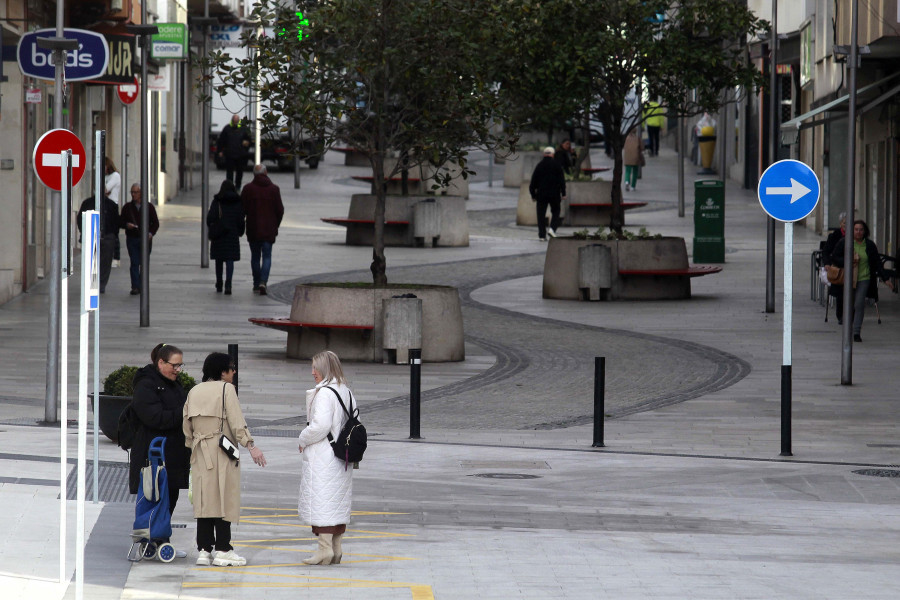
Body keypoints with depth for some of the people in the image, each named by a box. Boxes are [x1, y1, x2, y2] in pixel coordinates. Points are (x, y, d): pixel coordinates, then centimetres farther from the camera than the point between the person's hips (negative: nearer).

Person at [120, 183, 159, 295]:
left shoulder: (149, 207, 5)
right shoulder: (127, 207, 8)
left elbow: (156, 223, 6)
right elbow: (120, 222, 9)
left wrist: (151, 233, -12)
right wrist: (126, 225, -14)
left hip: (145, 240, 0)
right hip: (132, 239, 0)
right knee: (134, 263, -8)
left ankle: (142, 285, 16)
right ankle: (135, 287, -10)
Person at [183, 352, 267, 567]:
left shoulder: (194, 392, 12)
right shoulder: (226, 389, -6)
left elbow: (187, 425, 13)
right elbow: (237, 422, -13)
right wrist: (250, 446, -14)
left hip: (200, 453, 6)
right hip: (222, 452, -6)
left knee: (204, 500, 7)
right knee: (224, 499, -3)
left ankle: (204, 549, 6)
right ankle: (222, 550, -4)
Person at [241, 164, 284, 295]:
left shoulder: (248, 189, -4)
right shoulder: (274, 189, -4)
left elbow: (242, 209, -4)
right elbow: (280, 210, -2)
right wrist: (276, 224, 14)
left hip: (252, 230, 1)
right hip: (269, 230, -1)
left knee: (255, 256, 13)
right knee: (267, 256, 2)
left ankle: (256, 284, 17)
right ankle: (263, 282, -17)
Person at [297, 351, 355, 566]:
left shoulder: (324, 393, -16)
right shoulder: (346, 392, 11)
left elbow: (320, 425, -22)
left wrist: (303, 440, -7)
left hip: (322, 457, -9)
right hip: (342, 457, 9)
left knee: (322, 501, -7)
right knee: (338, 502, 12)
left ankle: (325, 548, -10)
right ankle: (336, 548, 16)